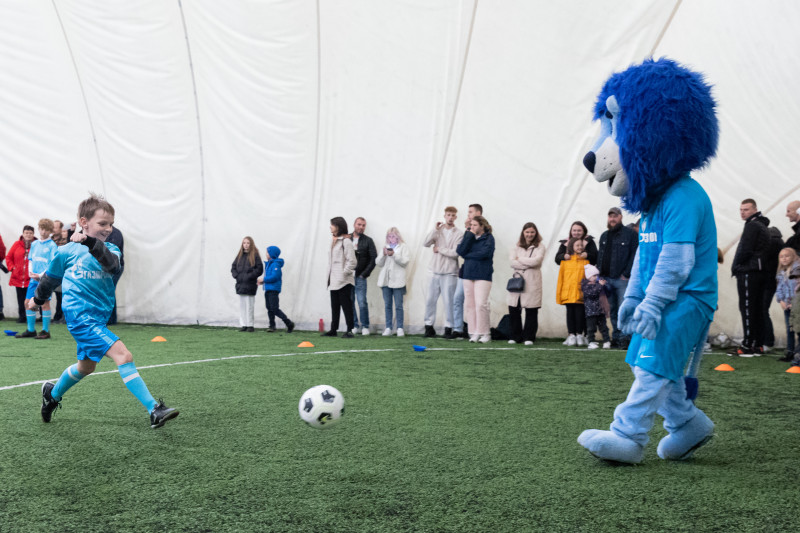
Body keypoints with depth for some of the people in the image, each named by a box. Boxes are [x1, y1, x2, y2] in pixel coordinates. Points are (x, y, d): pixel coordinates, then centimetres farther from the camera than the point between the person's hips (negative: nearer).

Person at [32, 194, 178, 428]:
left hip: (99, 316, 6)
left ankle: (53, 394, 53)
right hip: (80, 315, -6)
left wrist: (91, 243, -36)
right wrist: (38, 299, 31)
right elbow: (51, 277, 16)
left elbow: (112, 263, -22)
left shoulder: (110, 249, 4)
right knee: (123, 355, -21)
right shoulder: (67, 251, -3)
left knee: (87, 366, 25)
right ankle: (154, 410, -25)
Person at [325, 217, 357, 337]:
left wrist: (344, 273, -14)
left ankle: (349, 330, 2)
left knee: (346, 305, -3)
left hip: (343, 281, -9)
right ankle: (333, 329, 19)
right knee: (334, 305, 12)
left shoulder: (346, 241, -11)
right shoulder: (333, 241, 16)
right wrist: (330, 276, 12)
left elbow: (352, 262, -15)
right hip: (334, 281, 9)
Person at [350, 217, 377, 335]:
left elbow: (374, 258, 0)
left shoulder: (368, 240, 4)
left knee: (362, 302, -7)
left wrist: (365, 274, -6)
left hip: (360, 277, -2)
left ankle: (365, 326, 4)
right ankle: (354, 325, 16)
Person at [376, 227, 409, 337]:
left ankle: (400, 328, 2)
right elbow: (379, 263, 9)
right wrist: (384, 254, -8)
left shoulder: (403, 247, 3)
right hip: (385, 280, 4)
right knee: (387, 305, 7)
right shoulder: (385, 247, 13)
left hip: (397, 280, -4)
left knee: (398, 305, -2)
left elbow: (405, 262, -7)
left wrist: (394, 255, -16)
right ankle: (388, 328, 11)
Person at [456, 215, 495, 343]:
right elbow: (460, 251, -2)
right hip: (468, 274, 5)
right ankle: (475, 332, 8)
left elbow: (484, 253, -15)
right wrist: (469, 235, -5)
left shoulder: (489, 238, 0)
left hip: (483, 275, -5)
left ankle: (484, 333, 0)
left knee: (481, 304, -10)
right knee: (469, 305, 2)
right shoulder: (468, 236, 13)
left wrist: (467, 255, -4)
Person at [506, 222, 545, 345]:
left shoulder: (540, 247, 7)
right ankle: (515, 336, 12)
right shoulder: (517, 247, 14)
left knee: (531, 311, -3)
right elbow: (512, 263, 0)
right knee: (513, 309, 0)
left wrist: (520, 259, -1)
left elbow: (536, 261, -9)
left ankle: (529, 337, 7)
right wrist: (528, 264, -8)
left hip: (532, 282, -2)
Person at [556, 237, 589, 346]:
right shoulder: (565, 260, 6)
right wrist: (559, 293, 5)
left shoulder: (585, 260, 7)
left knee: (580, 313, -1)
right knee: (570, 312, 5)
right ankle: (571, 335, 11)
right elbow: (561, 277, 8)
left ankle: (579, 335, 10)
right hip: (568, 291, 1)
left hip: (580, 292, -1)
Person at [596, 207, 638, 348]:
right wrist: (600, 275, 9)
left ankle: (624, 338, -9)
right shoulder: (604, 236, 19)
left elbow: (635, 255, -7)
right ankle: (616, 337, 14)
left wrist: (626, 274, -13)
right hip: (606, 279, 6)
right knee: (612, 310, 9)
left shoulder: (631, 234, -2)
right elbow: (599, 256, 21)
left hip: (622, 279, -6)